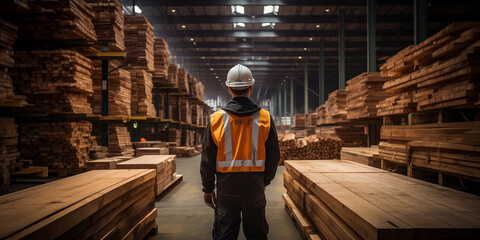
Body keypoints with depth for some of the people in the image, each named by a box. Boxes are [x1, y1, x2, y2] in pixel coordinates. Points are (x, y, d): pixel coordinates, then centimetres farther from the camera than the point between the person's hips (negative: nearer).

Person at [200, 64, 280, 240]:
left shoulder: (216, 119, -6)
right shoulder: (265, 118, -4)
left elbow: (207, 158, -3)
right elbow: (274, 156, 1)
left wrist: (208, 188, 8)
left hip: (226, 187, 0)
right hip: (255, 187, 1)